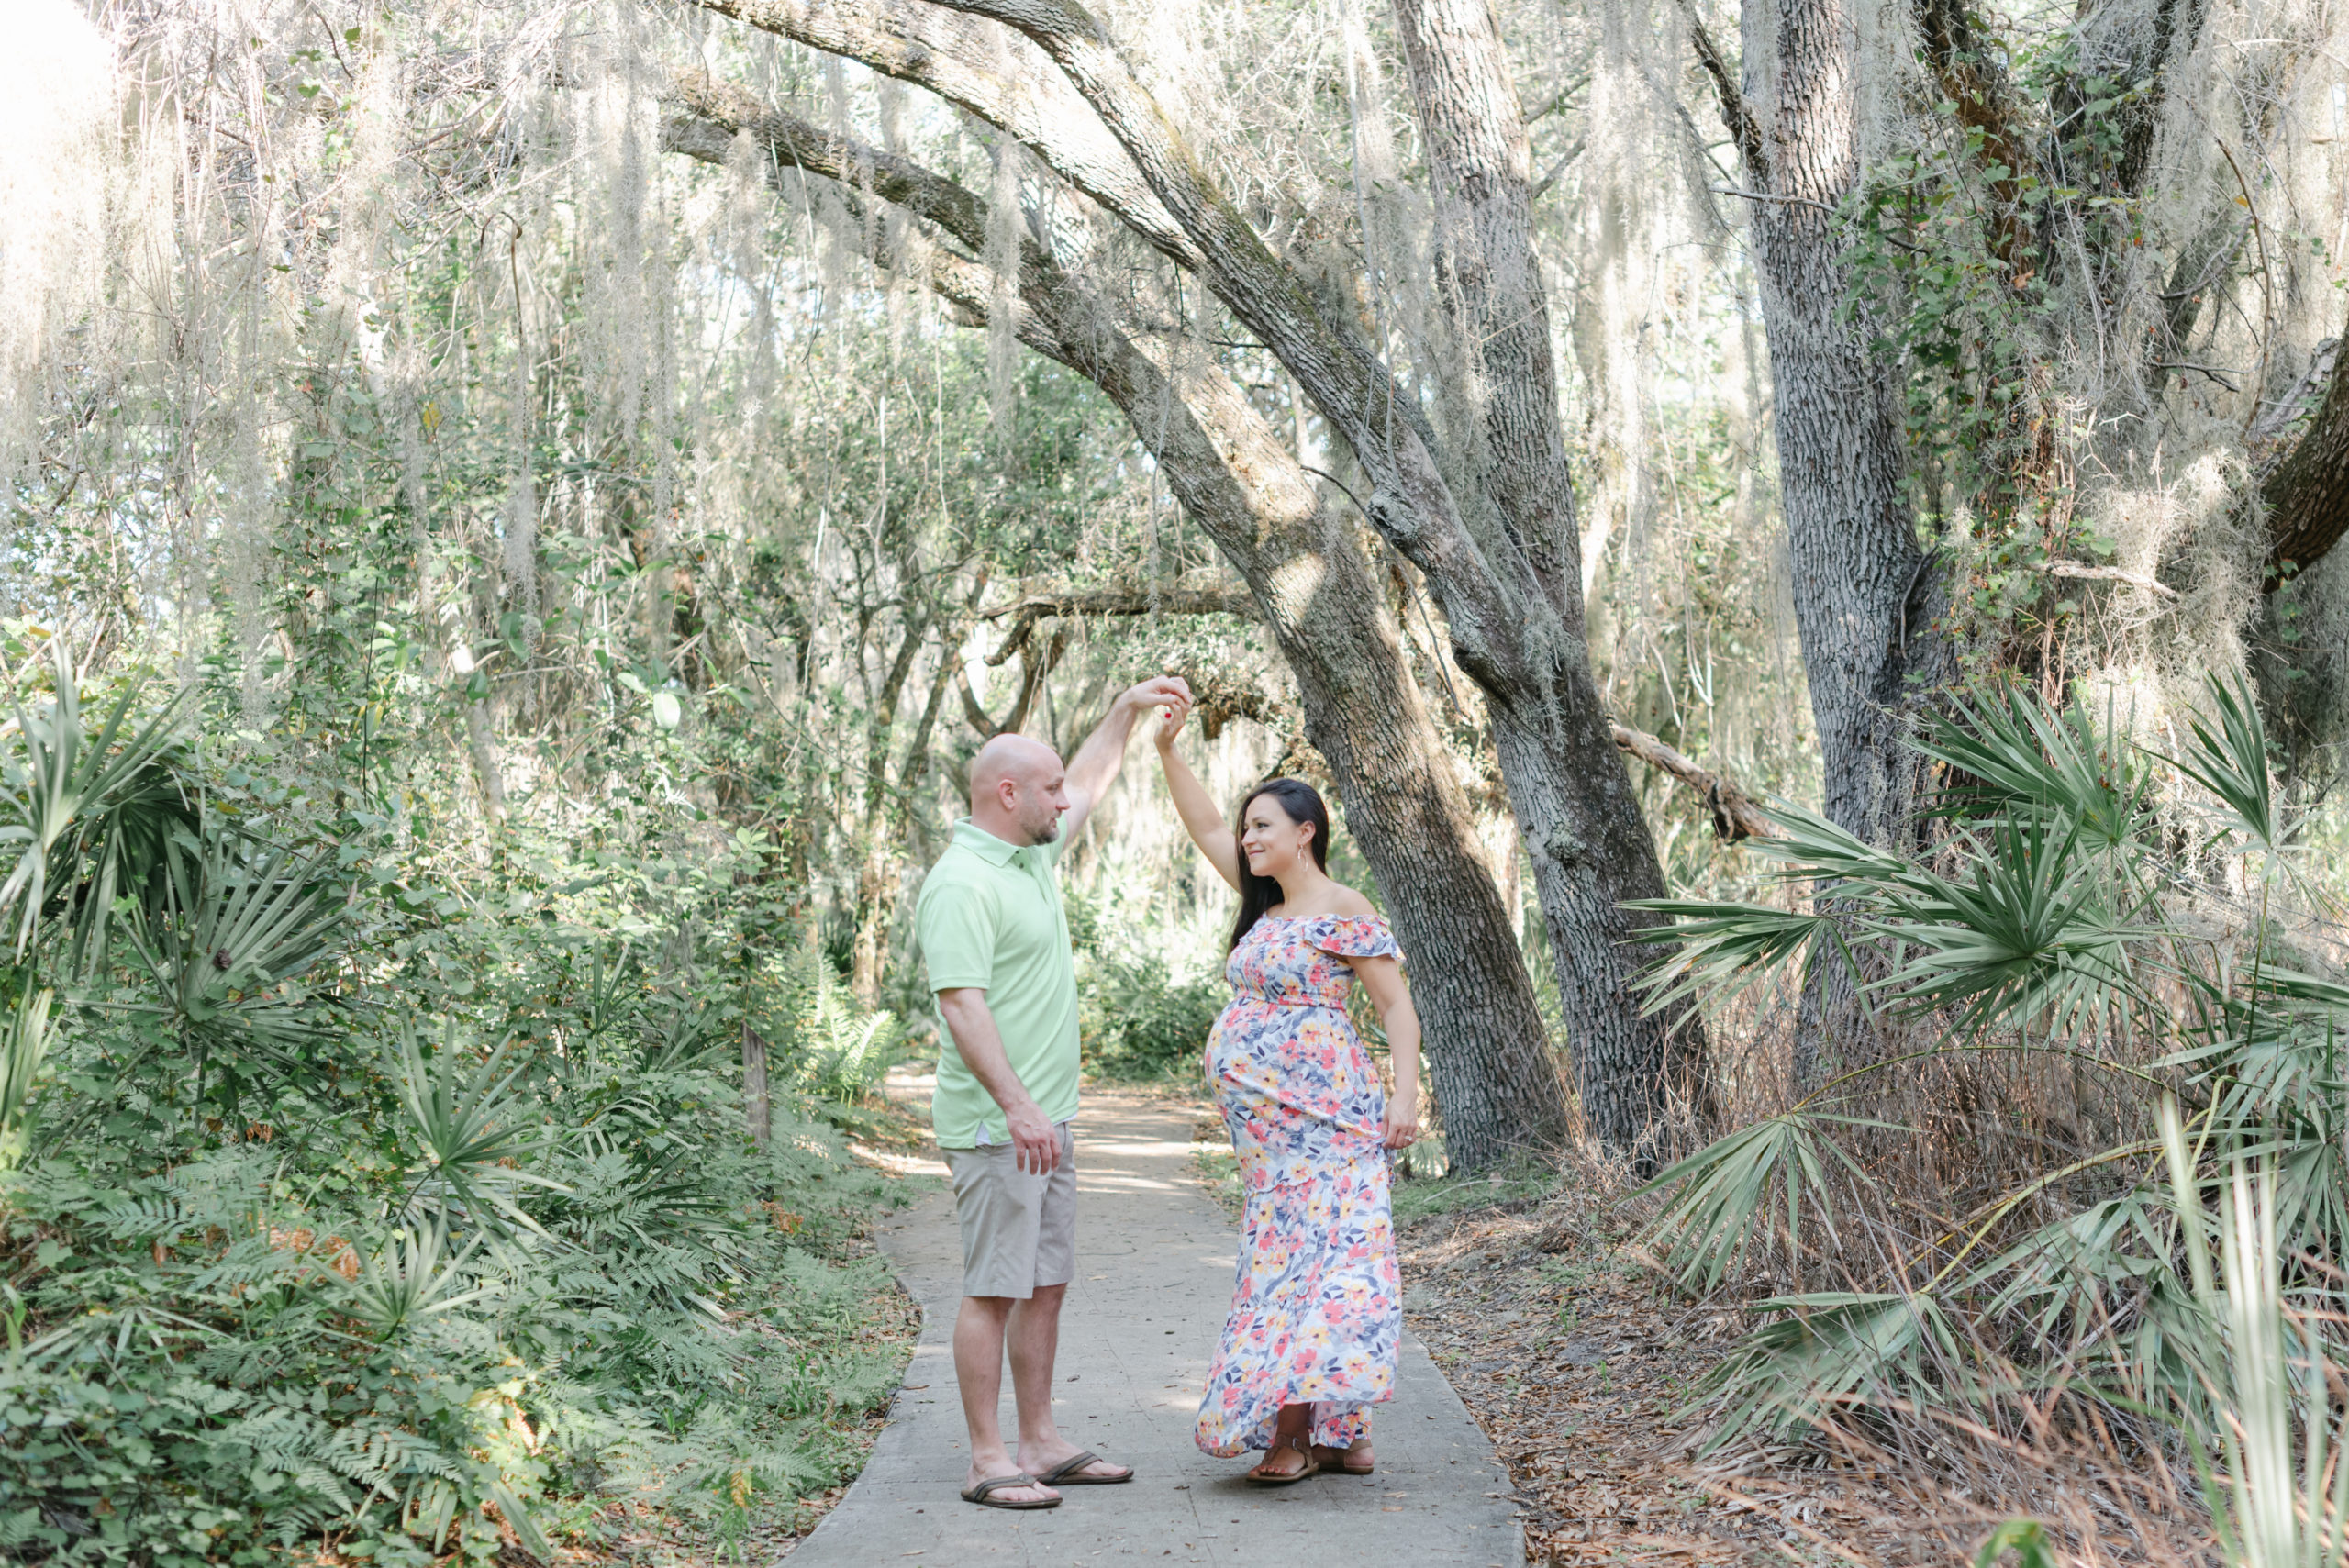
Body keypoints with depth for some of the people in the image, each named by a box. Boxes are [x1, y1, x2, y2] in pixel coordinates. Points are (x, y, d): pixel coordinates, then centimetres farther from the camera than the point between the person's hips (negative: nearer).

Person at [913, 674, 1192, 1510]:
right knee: (994, 1290, -5)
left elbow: (1087, 787, 33)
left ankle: (1041, 1445, 19)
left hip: (1047, 1122, 10)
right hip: (997, 1127, -10)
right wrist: (1016, 1106, -30)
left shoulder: (1030, 854, 14)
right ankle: (988, 1460, 0)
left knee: (1046, 1285, 12)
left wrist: (1127, 708, 30)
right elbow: (962, 1005, -24)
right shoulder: (961, 883, -16)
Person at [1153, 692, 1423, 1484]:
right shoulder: (1269, 904, 15)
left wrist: (1404, 1095, -18)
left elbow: (1398, 1008, -8)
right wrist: (1166, 750, 13)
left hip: (1319, 1108, -8)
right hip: (1267, 1114, 8)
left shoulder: (1343, 910, -7)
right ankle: (1340, 1433, 11)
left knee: (1315, 1244, -9)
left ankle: (1294, 1430, -9)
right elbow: (1206, 831, 20)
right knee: (1288, 1247, 7)